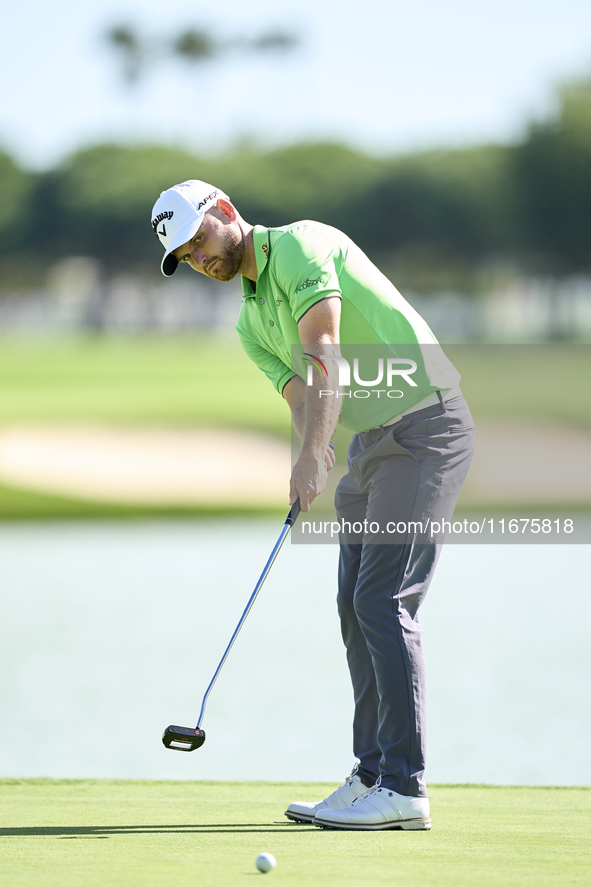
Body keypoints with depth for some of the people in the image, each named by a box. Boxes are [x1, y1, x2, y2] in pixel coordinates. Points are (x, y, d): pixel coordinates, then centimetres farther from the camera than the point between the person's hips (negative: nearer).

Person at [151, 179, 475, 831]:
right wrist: (313, 454, -21)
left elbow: (324, 354, -22)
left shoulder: (300, 245, -10)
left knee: (383, 600, -14)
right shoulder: (251, 323, 16)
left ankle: (404, 788, -14)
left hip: (425, 423, -10)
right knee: (356, 605, 7)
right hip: (369, 439, 10)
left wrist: (311, 457, -31)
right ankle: (374, 775, 11)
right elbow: (302, 394, 2)